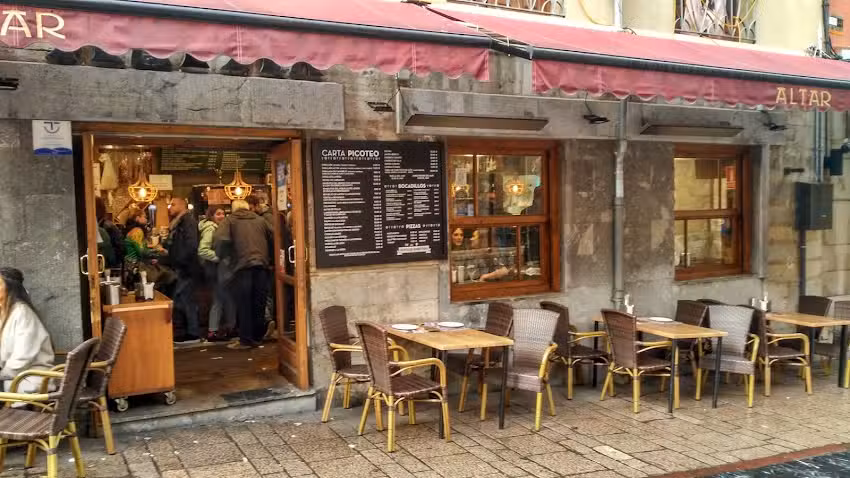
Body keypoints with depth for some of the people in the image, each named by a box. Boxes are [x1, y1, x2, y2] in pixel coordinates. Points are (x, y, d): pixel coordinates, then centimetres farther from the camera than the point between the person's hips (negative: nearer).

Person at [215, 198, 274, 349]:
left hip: (243, 265, -3)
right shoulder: (260, 220, 16)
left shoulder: (229, 221, 7)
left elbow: (220, 239, -10)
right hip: (262, 265, 3)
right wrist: (269, 259, 16)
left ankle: (246, 340, 4)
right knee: (259, 303, 12)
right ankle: (257, 337, 19)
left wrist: (221, 255, 6)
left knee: (243, 304, 3)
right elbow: (274, 238, 7)